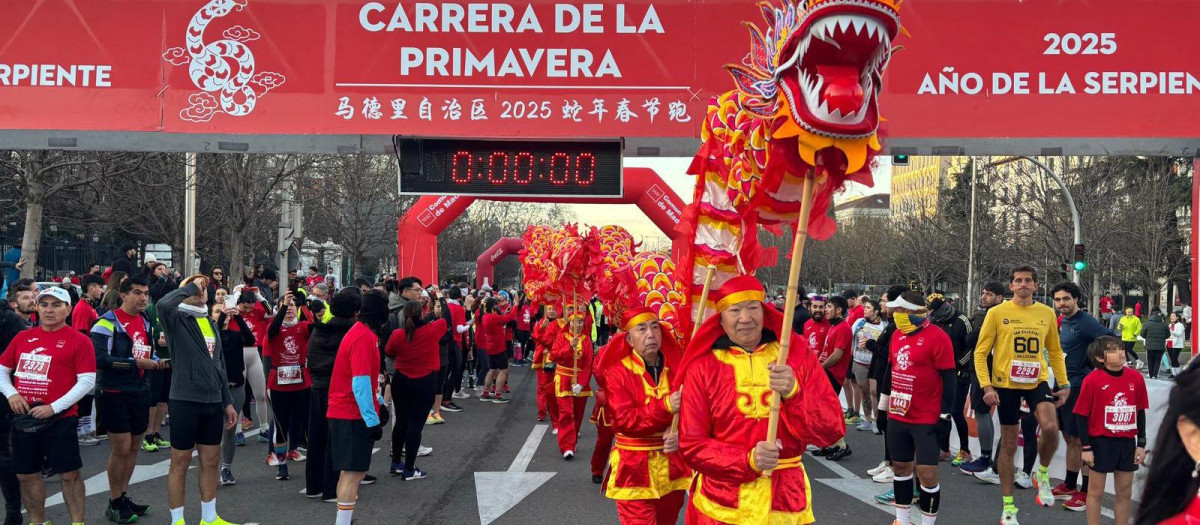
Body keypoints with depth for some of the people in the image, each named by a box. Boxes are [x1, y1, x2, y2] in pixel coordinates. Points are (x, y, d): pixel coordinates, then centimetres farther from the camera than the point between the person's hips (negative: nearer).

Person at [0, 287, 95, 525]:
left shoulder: (79, 340, -5)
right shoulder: (23, 337, 10)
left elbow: (87, 381, -10)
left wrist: (54, 407, -16)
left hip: (59, 420, -5)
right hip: (23, 418, 5)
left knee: (69, 474, -1)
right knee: (26, 474, 12)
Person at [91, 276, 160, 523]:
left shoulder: (146, 322, 12)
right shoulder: (108, 323, -12)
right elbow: (99, 358, -23)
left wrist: (157, 361, 2)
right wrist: (135, 363, -23)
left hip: (140, 392, 7)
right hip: (115, 394, -7)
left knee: (133, 447, 12)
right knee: (121, 448, -4)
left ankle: (124, 496, 25)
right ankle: (114, 504, 9)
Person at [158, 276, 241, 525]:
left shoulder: (211, 323, 14)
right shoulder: (177, 319, -6)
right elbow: (163, 304, -32)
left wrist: (227, 401, 16)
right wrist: (190, 286, -17)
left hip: (213, 402, 7)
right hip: (185, 401, -7)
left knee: (211, 461, 14)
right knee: (181, 462, 3)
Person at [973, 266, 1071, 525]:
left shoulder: (1047, 313, 4)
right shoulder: (997, 313, -5)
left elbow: (1055, 352, 15)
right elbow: (981, 352, -4)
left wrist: (1064, 384, 7)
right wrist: (987, 386, -14)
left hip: (1037, 381, 2)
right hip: (1006, 384, -2)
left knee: (1050, 428, -24)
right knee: (1009, 445, 6)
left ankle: (1042, 475, 6)